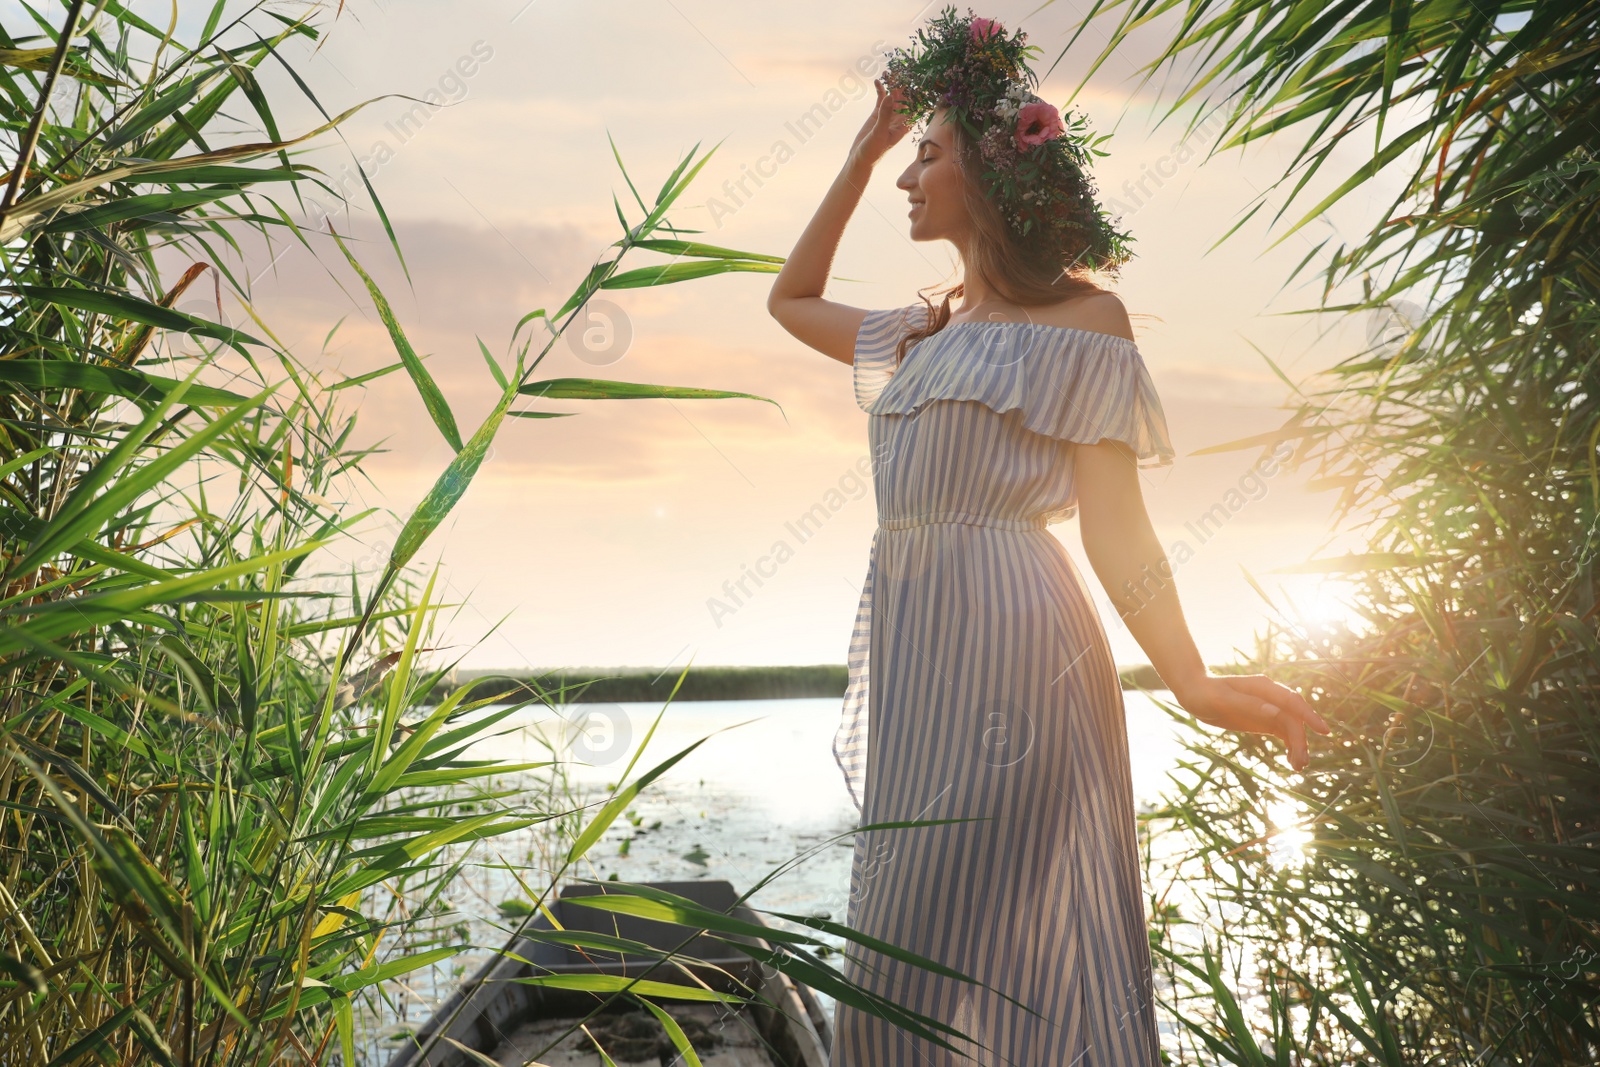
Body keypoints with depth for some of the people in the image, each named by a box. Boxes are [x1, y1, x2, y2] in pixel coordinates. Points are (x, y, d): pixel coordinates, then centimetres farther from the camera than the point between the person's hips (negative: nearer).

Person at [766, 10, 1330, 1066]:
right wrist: (865, 148, 27)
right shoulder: (923, 334, 20)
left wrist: (1194, 680, -20)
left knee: (986, 953, -7)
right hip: (916, 644, 8)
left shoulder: (1079, 318, -1)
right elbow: (790, 299, 32)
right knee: (909, 952, 12)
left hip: (1008, 640, -8)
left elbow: (1111, 516, -7)